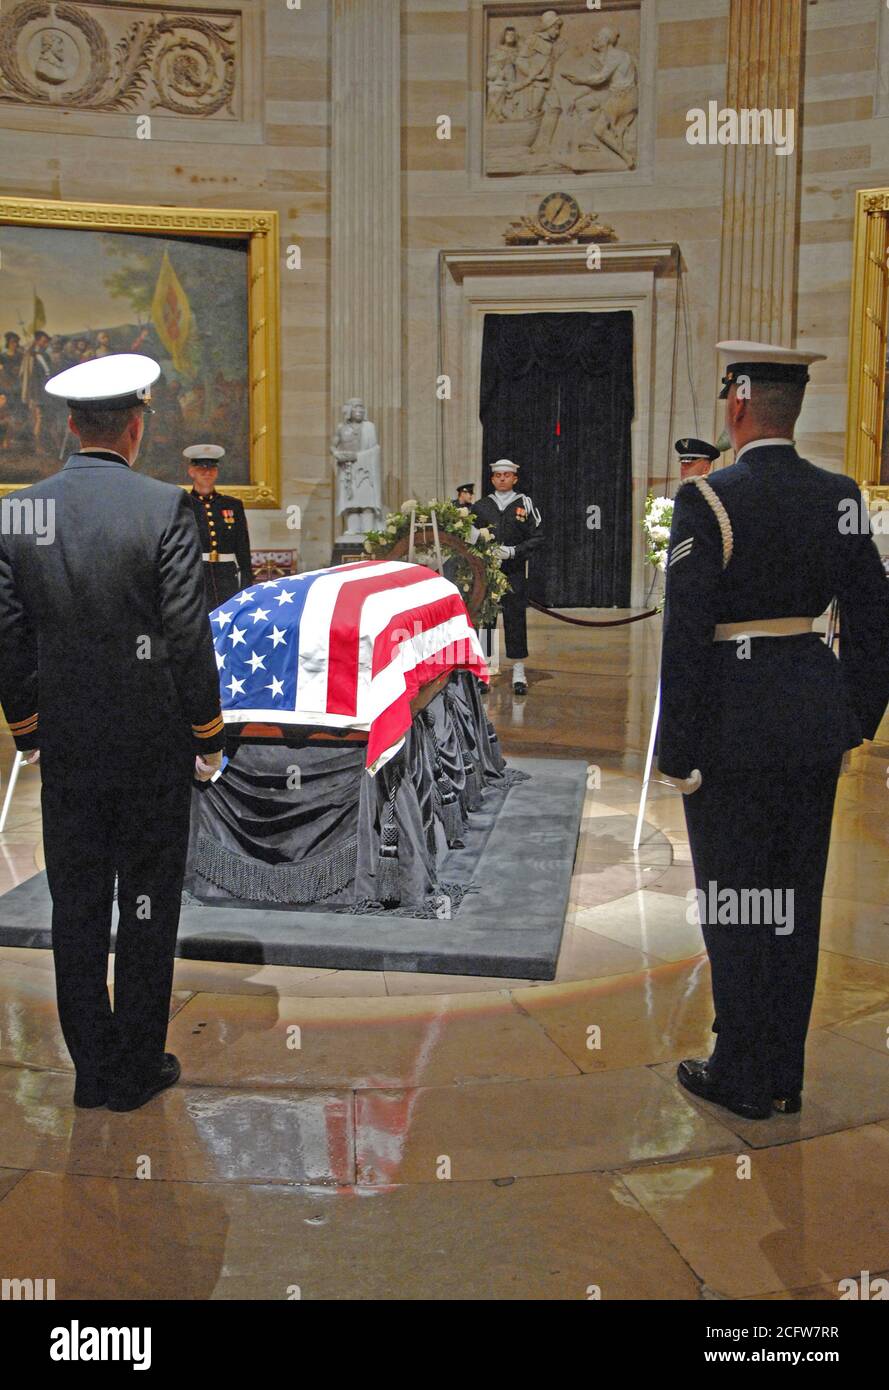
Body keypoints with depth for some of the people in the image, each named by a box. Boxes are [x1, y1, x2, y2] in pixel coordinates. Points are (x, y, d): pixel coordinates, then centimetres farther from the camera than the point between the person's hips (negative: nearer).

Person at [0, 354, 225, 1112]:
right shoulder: (164, 508, -13)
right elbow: (189, 637, -13)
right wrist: (209, 737, -2)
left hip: (65, 748, 4)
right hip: (152, 744, -3)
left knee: (76, 910, 14)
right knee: (147, 907, 10)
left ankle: (92, 1070, 25)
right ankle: (137, 1069, 20)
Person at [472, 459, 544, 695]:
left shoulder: (524, 505, 4)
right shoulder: (481, 506, 9)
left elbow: (537, 538, 0)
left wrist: (513, 551, -13)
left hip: (514, 572, -2)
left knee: (515, 619, -1)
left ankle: (519, 673, 5)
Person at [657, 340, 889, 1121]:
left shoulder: (707, 501, -14)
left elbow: (686, 635, -17)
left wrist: (678, 751, -10)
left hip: (733, 723, -6)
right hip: (815, 718, 6)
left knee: (737, 902, 7)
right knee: (795, 898, 15)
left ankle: (744, 1078, 20)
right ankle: (785, 1075, 28)